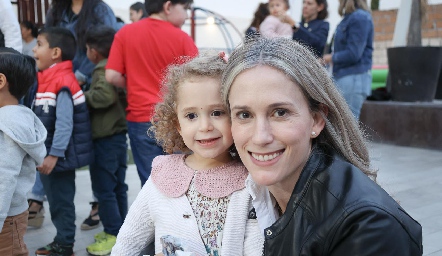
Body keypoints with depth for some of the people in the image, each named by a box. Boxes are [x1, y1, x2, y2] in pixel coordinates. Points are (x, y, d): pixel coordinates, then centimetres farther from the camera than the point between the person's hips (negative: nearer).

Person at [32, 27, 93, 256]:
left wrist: (54, 155, -24)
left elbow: (65, 124, -24)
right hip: (47, 155, 9)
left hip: (59, 157, -9)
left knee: (61, 202, 2)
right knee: (55, 200, 18)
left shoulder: (63, 84, -20)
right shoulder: (46, 80, 11)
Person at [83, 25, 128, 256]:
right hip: (119, 135, 10)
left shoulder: (102, 70, -14)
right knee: (118, 186, 15)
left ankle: (114, 234, 3)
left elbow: (104, 96, -31)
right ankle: (120, 229, 23)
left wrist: (83, 96, -17)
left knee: (104, 188, -2)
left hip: (104, 139, -9)